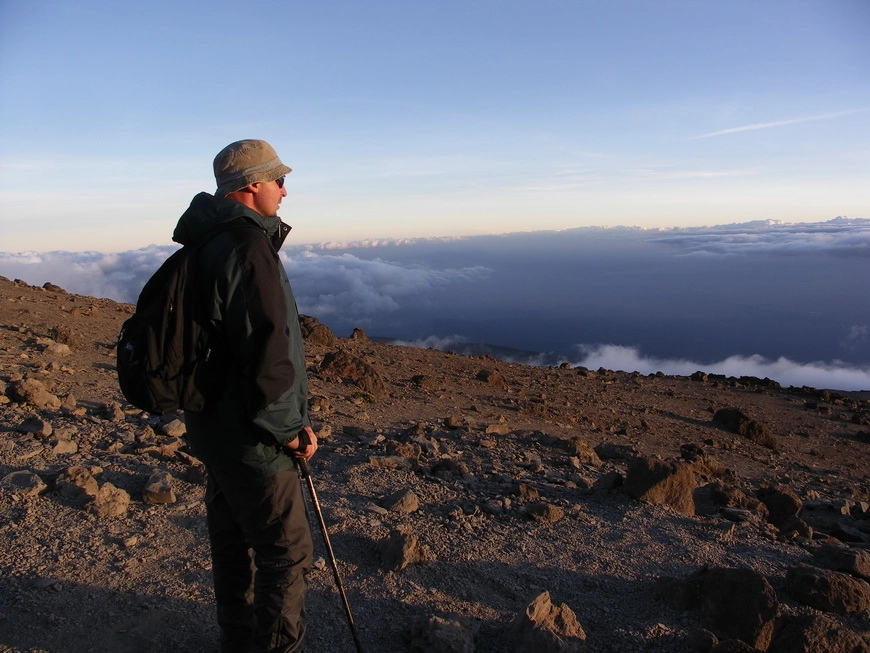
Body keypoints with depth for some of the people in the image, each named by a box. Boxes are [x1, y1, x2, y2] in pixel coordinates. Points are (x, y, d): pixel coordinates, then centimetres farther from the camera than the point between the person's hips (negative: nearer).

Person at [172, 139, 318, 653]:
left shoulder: (211, 244, 9)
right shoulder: (249, 249, -22)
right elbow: (267, 350, -26)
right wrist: (291, 428, -15)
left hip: (218, 429, 10)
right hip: (252, 438, -10)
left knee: (234, 540, 22)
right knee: (286, 551, 5)